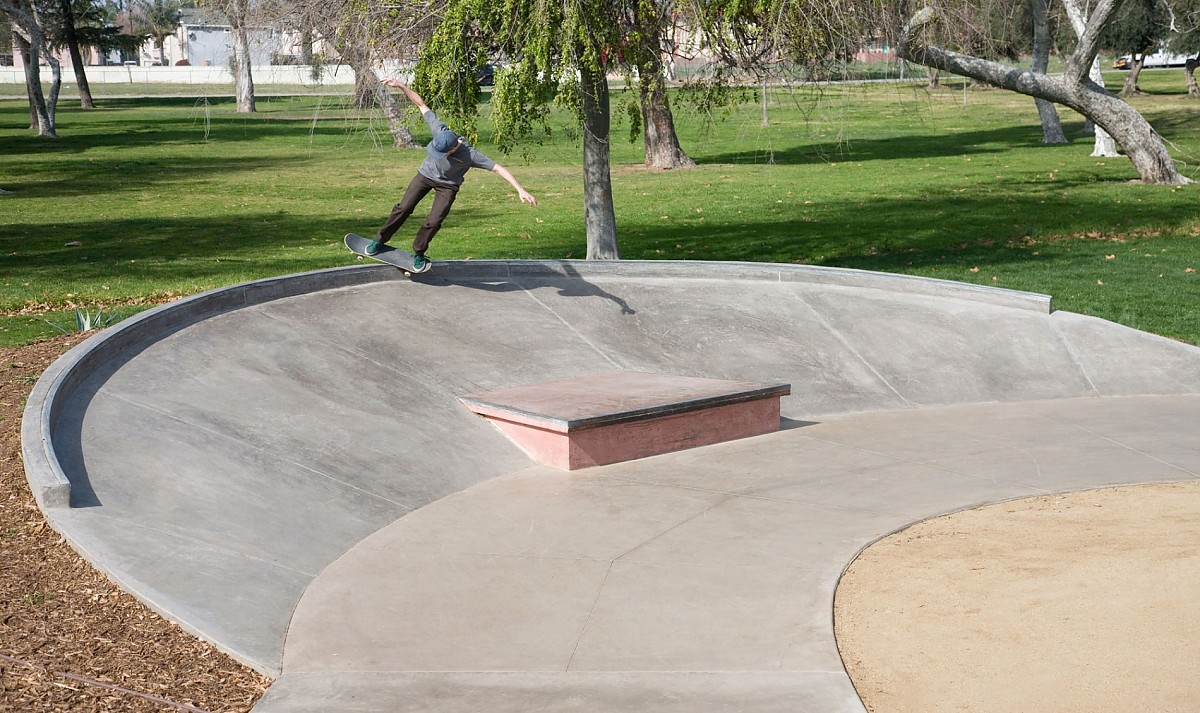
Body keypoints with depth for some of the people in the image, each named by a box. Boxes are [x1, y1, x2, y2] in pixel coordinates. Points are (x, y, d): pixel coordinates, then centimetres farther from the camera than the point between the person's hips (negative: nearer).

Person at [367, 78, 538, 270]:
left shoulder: (470, 155, -35)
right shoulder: (440, 131, -29)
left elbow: (499, 169, -34)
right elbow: (421, 105, -18)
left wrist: (521, 190, -40)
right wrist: (401, 86, -23)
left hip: (447, 186, -2)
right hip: (425, 175, 2)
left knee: (434, 221, -12)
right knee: (404, 208, -5)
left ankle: (418, 253, 12)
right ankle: (379, 240, 10)